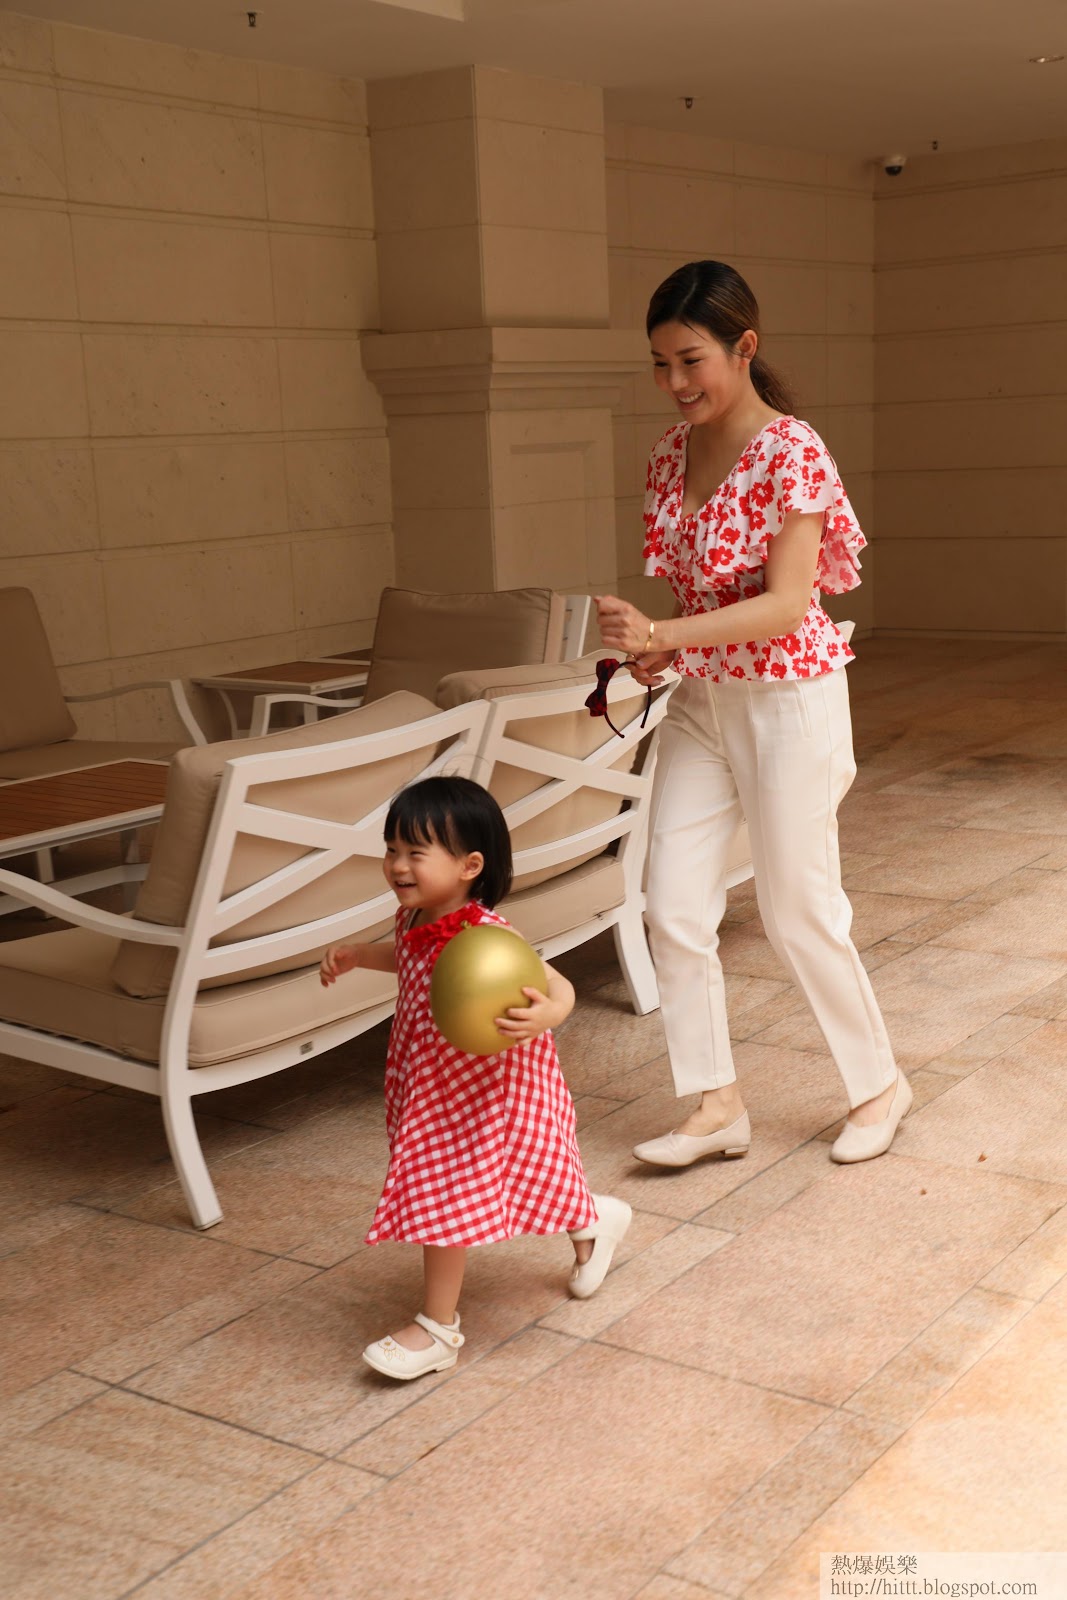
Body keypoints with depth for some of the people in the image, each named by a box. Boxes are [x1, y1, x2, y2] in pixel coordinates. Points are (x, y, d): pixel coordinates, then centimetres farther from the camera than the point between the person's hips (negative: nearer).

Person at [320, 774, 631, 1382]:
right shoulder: (415, 920, -6)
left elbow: (559, 988, -31)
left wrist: (544, 1016, -52)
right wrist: (357, 955, 8)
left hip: (478, 1093, -9)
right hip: (430, 1085, 9)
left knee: (443, 1198, 0)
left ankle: (439, 1330, 18)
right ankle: (593, 1218, 49)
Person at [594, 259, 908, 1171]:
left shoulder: (793, 453, -16)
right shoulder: (671, 456, 6)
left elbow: (785, 604, -22)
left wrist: (662, 635, -31)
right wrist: (656, 652, -4)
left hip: (788, 699, -7)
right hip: (702, 702, 7)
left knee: (799, 913, 3)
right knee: (674, 907, 2)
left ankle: (879, 1085, 25)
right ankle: (717, 1106, 15)